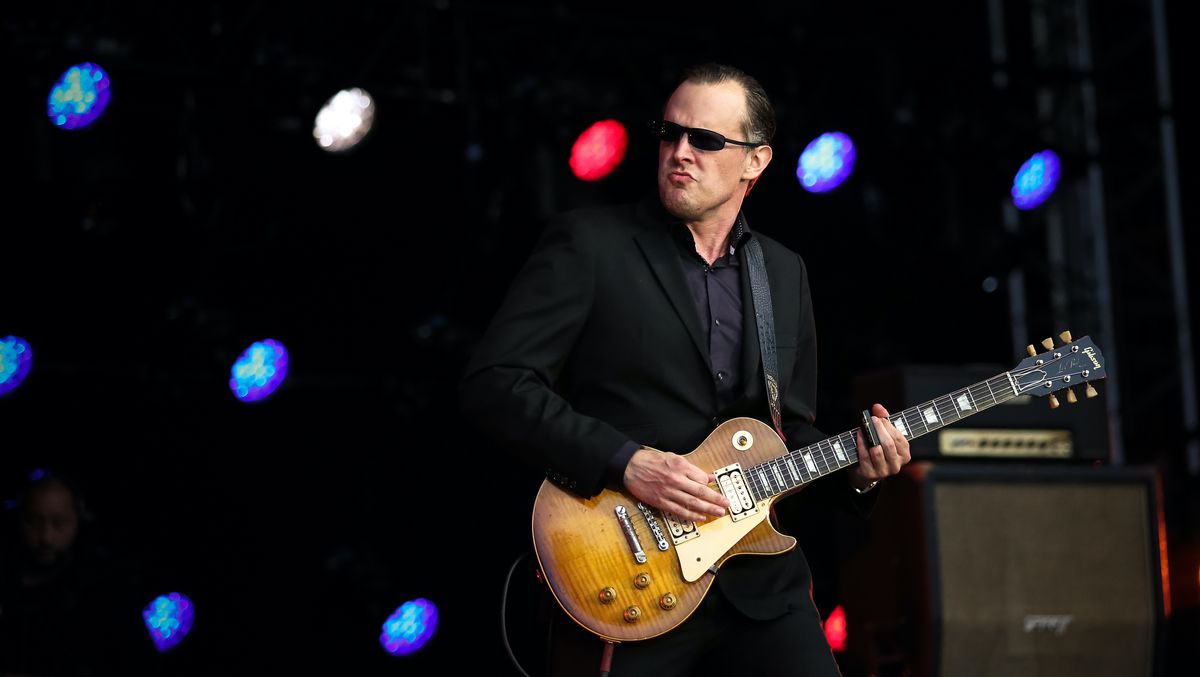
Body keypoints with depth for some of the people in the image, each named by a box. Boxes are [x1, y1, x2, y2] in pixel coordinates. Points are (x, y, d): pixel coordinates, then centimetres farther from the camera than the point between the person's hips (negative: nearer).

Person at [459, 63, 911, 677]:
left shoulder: (785, 273, 14)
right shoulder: (587, 244, -4)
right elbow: (492, 382, -11)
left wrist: (851, 468, -1)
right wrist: (625, 462, -18)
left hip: (759, 586, 4)